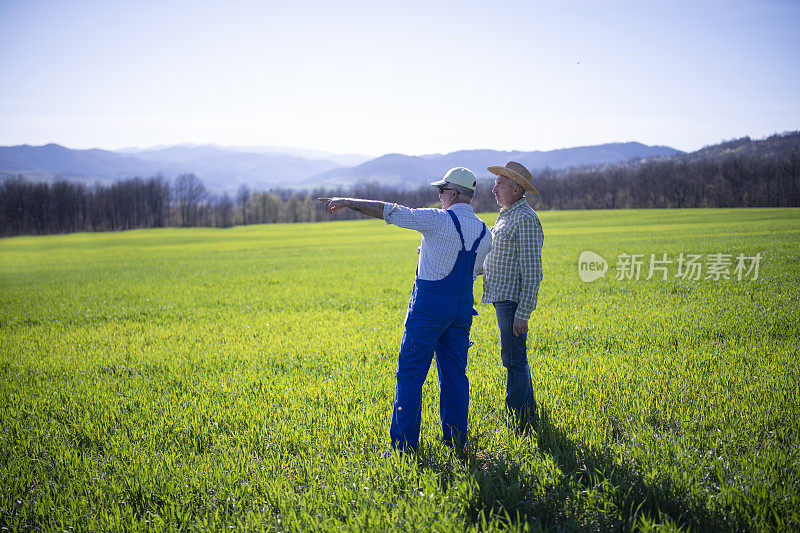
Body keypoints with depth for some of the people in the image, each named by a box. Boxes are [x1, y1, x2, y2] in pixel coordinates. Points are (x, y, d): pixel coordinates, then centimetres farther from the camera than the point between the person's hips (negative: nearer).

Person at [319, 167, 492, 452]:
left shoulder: (438, 220, -13)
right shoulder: (484, 232, 7)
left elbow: (386, 210, -10)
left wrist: (346, 201, -1)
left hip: (429, 303, -6)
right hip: (463, 306, 6)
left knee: (410, 375, 0)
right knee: (454, 375, 12)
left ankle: (404, 445, 1)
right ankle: (456, 441, 15)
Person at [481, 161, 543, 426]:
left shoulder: (525, 219, -16)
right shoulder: (507, 216, 16)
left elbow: (532, 271, -19)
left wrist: (522, 313, -22)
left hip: (513, 300, -10)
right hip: (503, 296, 10)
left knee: (513, 359, -7)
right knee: (514, 358, 15)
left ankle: (517, 420, -3)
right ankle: (528, 412, 24)